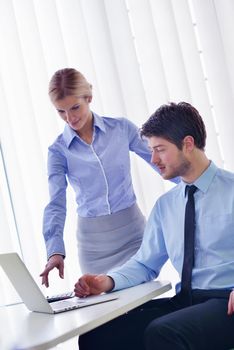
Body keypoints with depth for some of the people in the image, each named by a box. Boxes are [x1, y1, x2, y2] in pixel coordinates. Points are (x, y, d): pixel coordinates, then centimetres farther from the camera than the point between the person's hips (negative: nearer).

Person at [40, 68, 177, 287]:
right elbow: (56, 204, -8)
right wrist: (55, 251, -22)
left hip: (132, 229, 0)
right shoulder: (59, 150, -2)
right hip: (93, 239, 1)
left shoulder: (121, 128, -2)